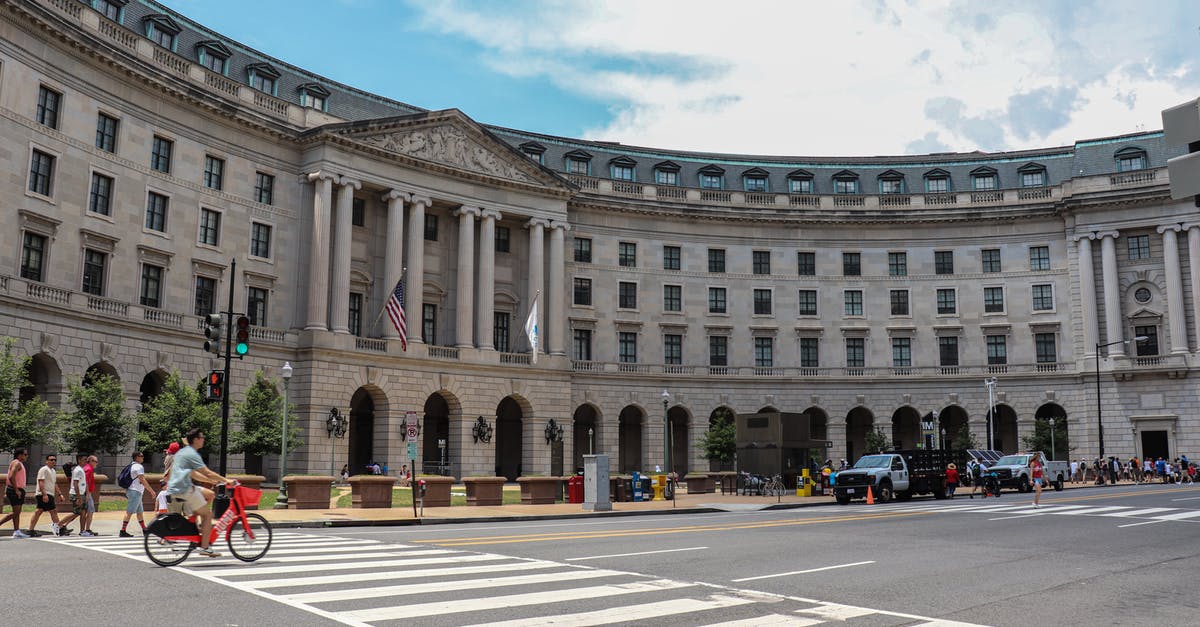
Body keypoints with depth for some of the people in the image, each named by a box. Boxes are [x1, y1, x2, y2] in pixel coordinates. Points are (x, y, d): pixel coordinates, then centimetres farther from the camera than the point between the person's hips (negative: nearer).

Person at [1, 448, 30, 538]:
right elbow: (11, 477, -24)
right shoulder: (16, 463, -13)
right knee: (15, 512, -11)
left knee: (17, 512, 8)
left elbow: (10, 478, 22)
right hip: (15, 491, -10)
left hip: (19, 490, 10)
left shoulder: (19, 464, 18)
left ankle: (17, 532, 8)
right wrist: (16, 490, -22)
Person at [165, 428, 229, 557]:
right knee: (208, 514, -5)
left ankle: (202, 526, 13)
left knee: (209, 494, 18)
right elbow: (208, 473, -17)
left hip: (177, 487, 10)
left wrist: (212, 481, 20)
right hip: (184, 490, -10)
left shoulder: (183, 452, 18)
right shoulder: (192, 454, -13)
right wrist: (226, 480, -11)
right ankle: (205, 548, -6)